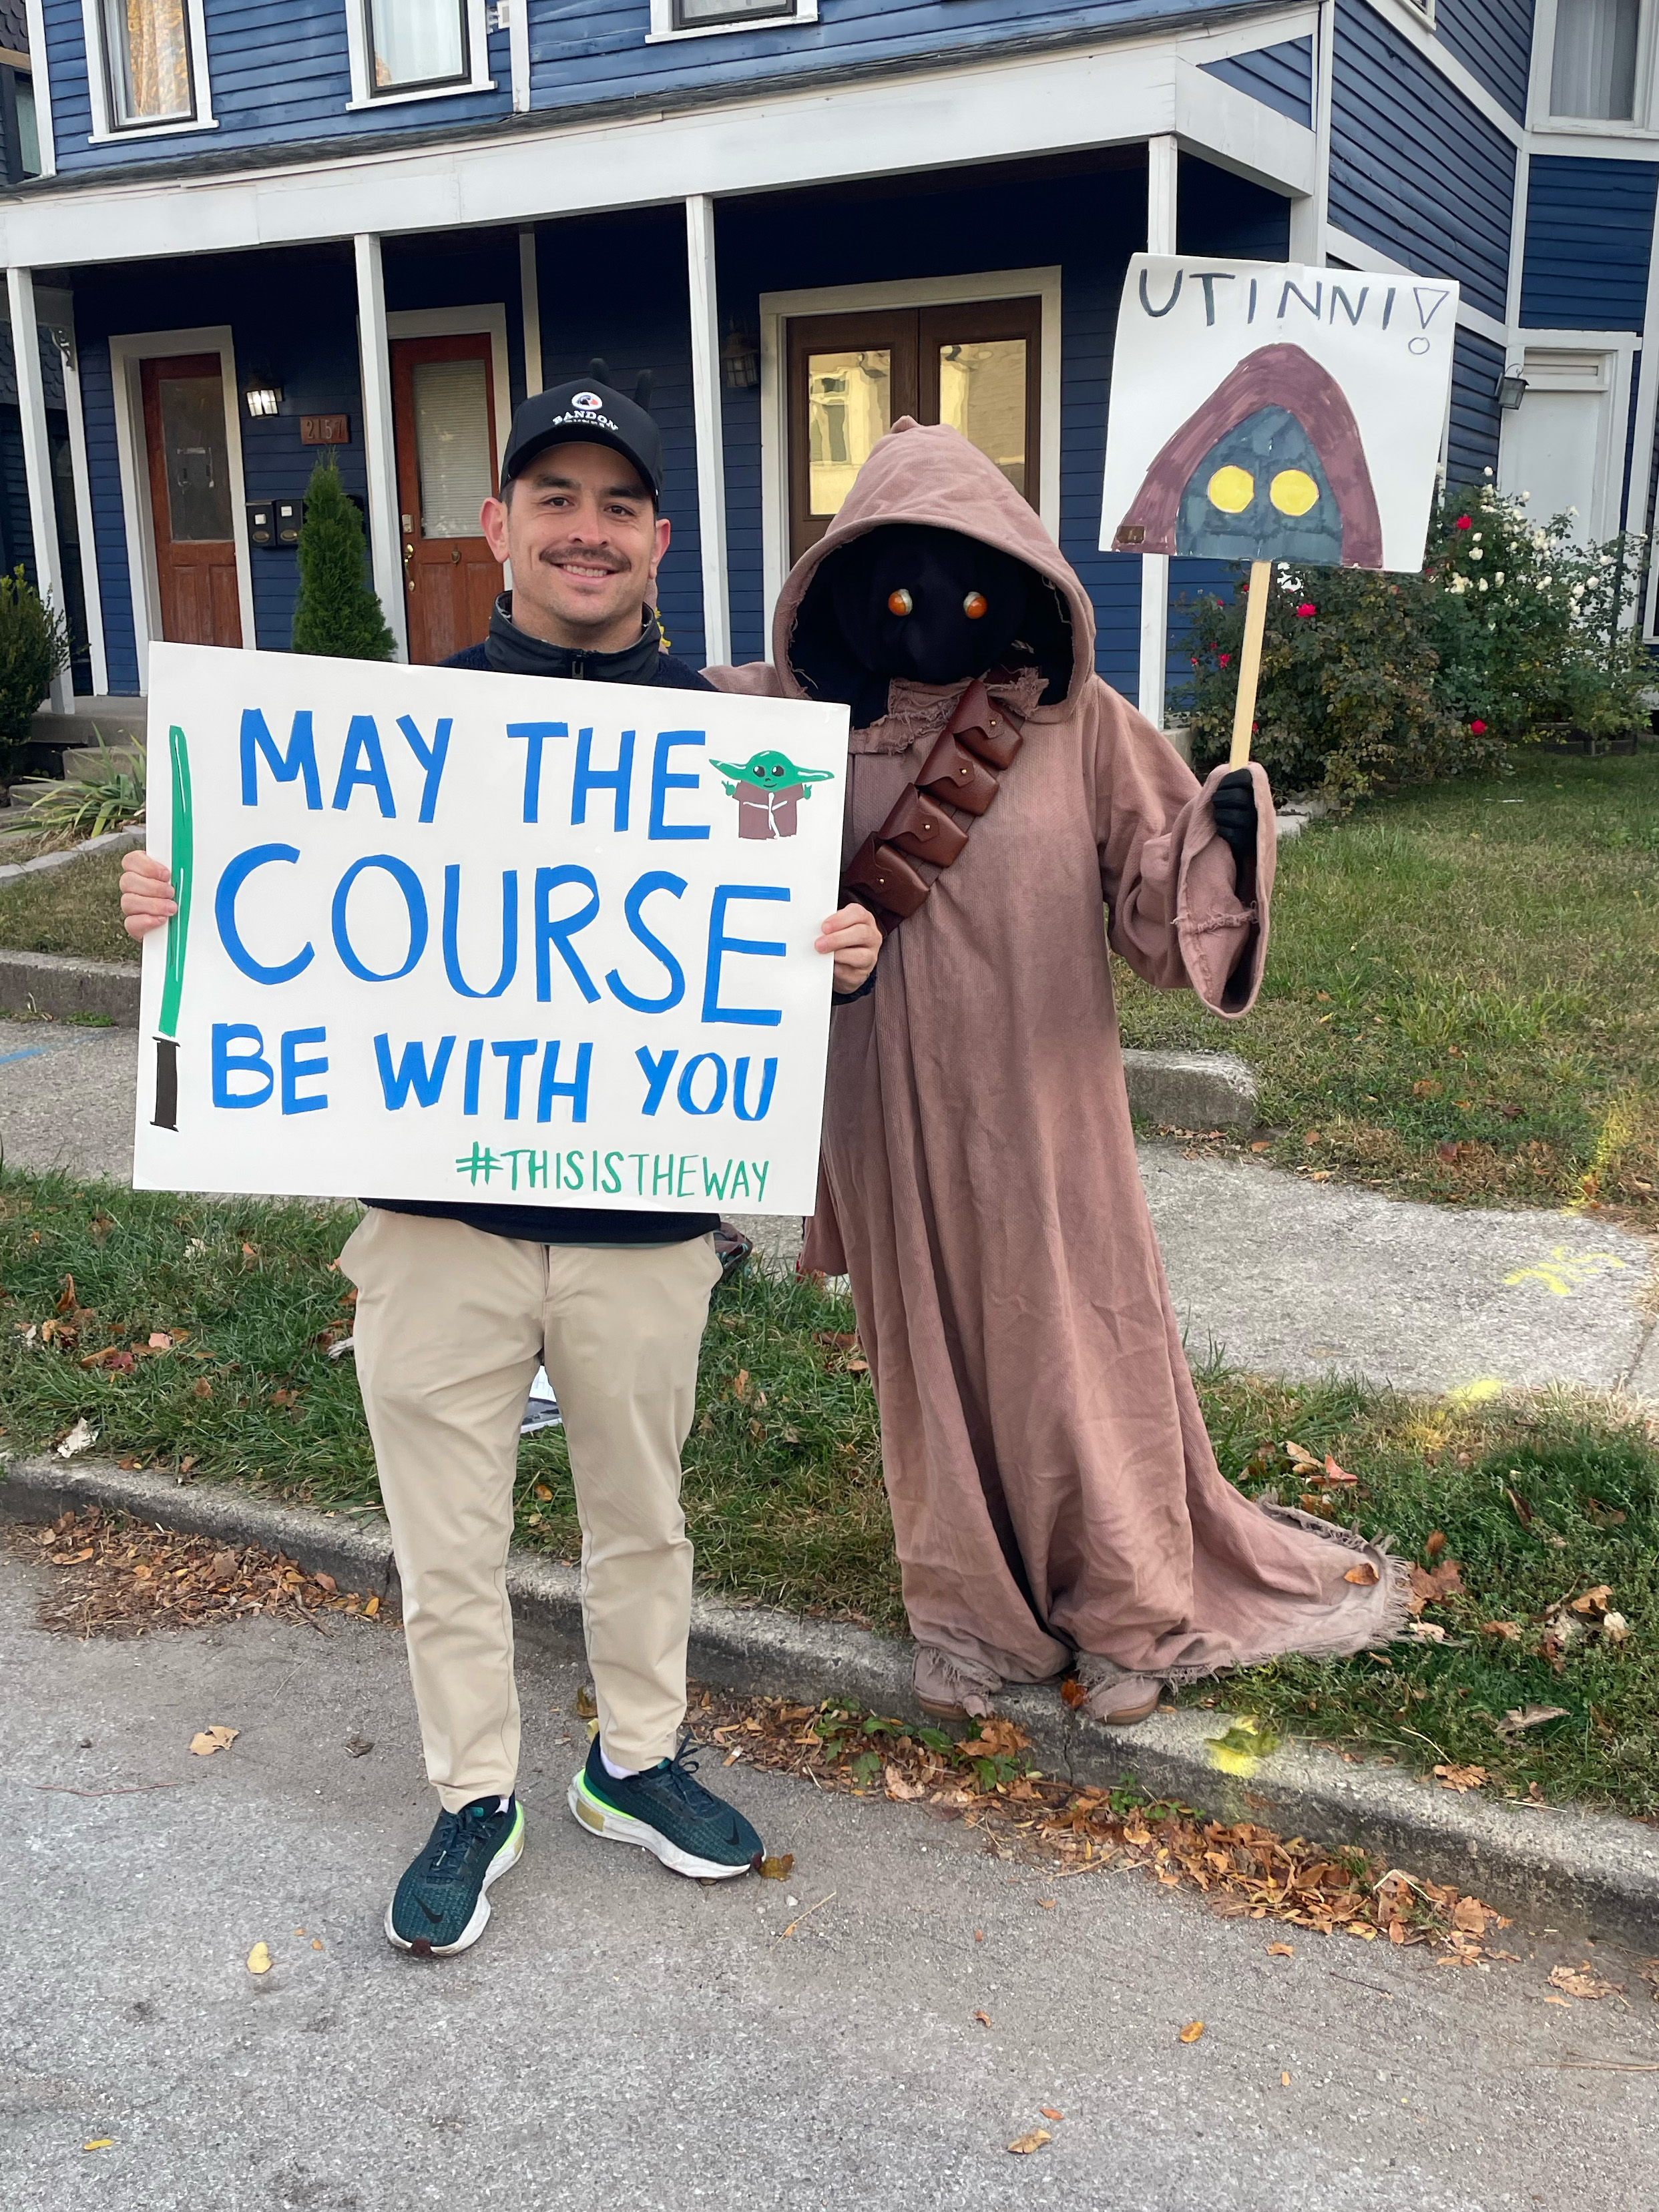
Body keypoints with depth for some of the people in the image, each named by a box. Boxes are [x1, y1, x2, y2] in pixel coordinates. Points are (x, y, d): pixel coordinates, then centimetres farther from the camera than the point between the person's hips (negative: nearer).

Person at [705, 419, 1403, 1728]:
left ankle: (1122, 1610, 30)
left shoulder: (1080, 724, -4)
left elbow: (1159, 895, -4)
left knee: (1073, 1335, 8)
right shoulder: (806, 723, -2)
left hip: (1043, 1096, -1)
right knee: (933, 1339, 13)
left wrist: (1223, 837, -23)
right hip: (895, 1110, 1)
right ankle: (968, 1612, 33)